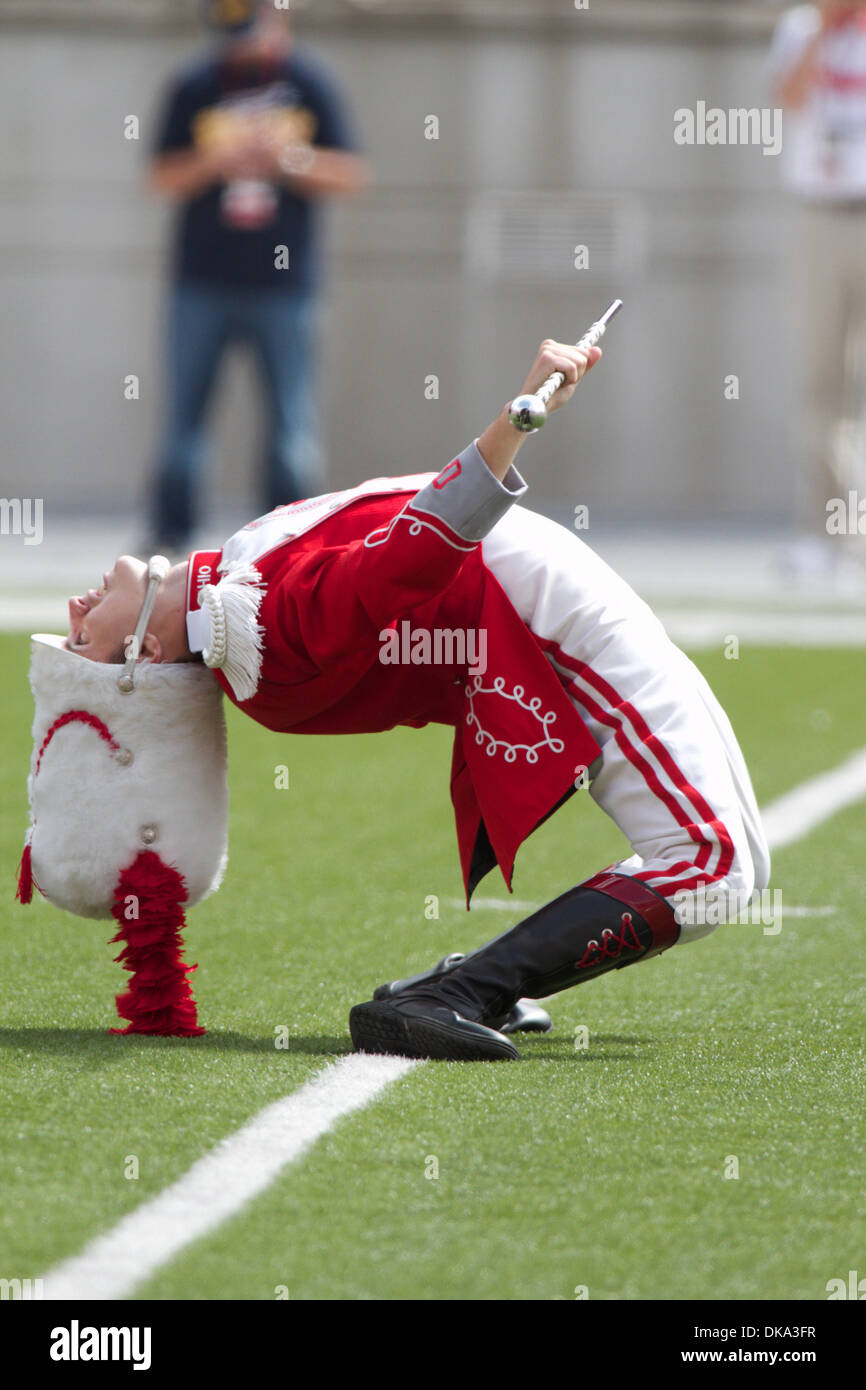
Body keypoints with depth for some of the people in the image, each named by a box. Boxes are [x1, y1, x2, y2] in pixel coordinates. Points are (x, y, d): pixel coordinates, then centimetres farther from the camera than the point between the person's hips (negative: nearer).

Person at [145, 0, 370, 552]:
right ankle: (167, 537, 7)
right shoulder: (195, 87, 5)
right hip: (202, 282, 1)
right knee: (183, 414, 2)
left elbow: (352, 174, 2)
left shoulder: (310, 83, 4)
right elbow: (163, 179, 5)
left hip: (284, 283, -1)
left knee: (292, 424, -3)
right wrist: (213, 162, -14)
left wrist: (286, 159, -13)